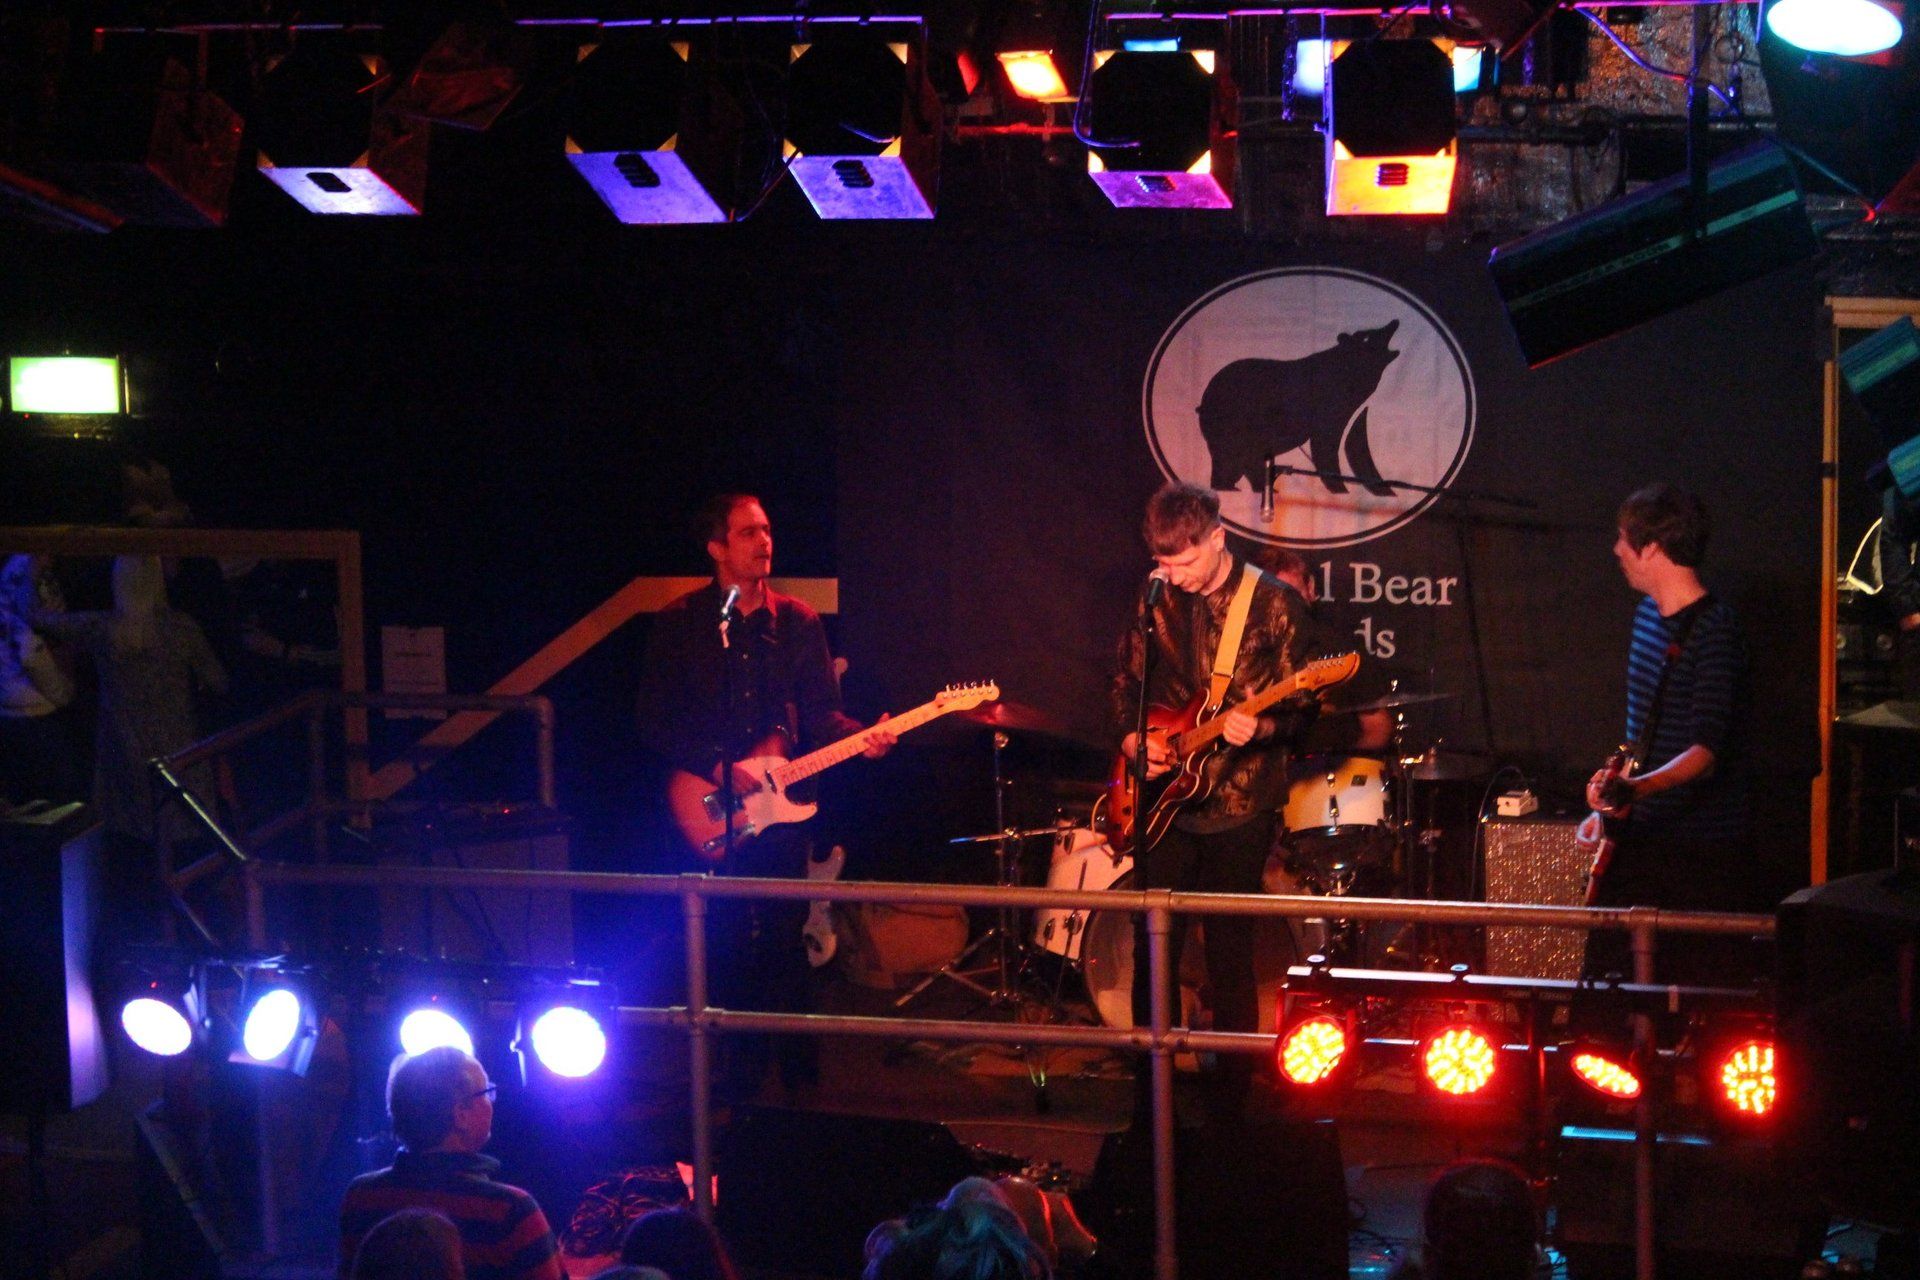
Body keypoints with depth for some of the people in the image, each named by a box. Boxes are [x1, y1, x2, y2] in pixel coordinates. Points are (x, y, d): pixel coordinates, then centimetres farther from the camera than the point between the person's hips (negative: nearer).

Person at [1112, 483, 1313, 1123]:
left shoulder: (1274, 604, -7)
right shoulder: (1156, 600, 6)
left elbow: (1295, 709, -5)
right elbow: (1127, 678, 18)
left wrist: (1259, 727, -25)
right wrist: (1132, 736, 0)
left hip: (1236, 807, -4)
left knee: (1230, 957, 0)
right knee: (1152, 950, 7)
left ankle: (1227, 1102, 11)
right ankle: (1151, 1090, 20)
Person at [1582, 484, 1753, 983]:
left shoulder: (1714, 629, -15)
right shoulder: (1648, 614, 12)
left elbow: (1707, 748, -25)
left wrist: (1637, 788, -41)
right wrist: (1610, 803, 17)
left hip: (1703, 848, -8)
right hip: (1642, 836, 8)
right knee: (1606, 971, 5)